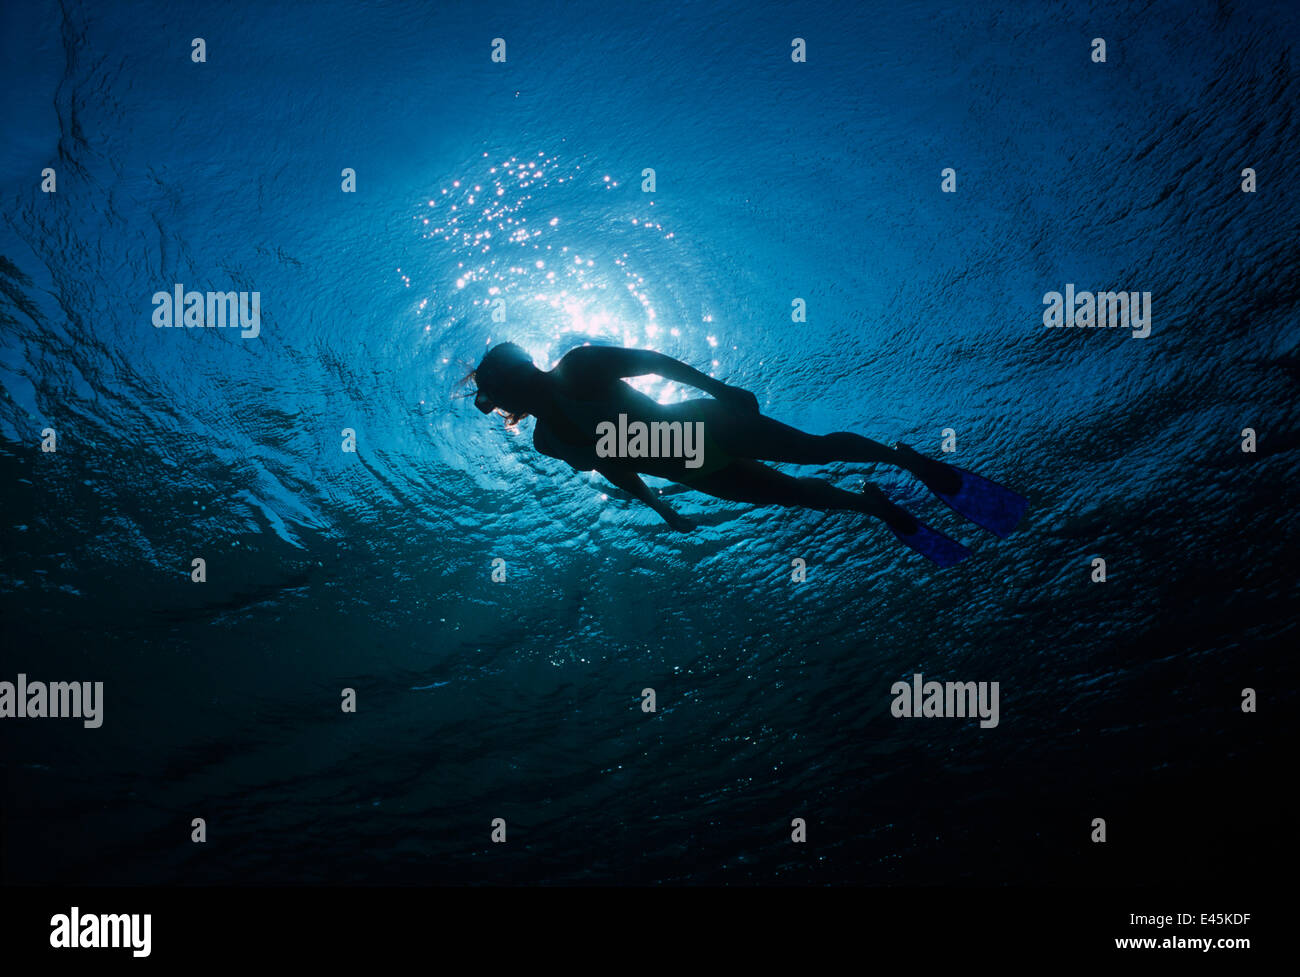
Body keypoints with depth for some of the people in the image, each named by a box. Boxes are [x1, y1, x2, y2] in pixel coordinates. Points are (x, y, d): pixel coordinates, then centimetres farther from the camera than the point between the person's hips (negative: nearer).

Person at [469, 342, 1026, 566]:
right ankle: (878, 507, 24)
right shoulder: (546, 441, 1)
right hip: (687, 473, 5)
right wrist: (660, 508, 19)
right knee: (791, 493, 4)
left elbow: (653, 360, -9)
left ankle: (917, 463, 1)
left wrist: (720, 390, -12)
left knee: (810, 449, -14)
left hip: (699, 424, -4)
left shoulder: (579, 366, -13)